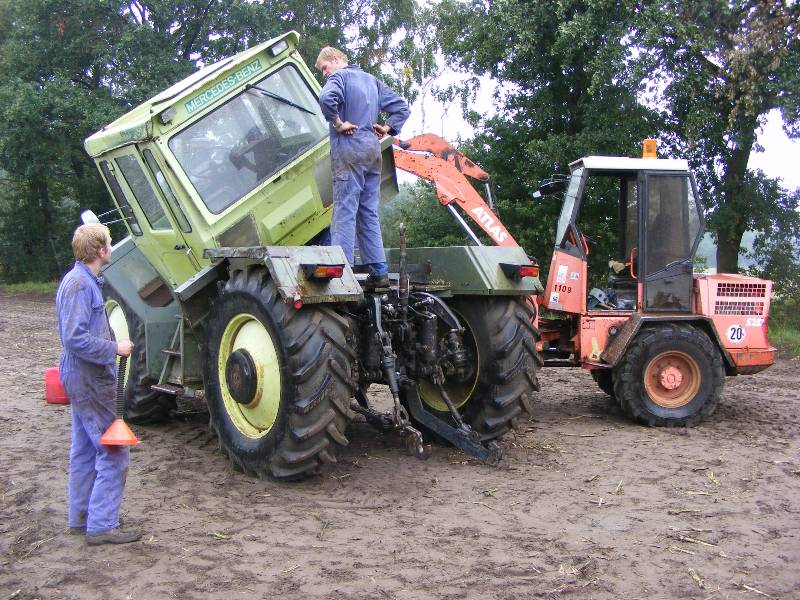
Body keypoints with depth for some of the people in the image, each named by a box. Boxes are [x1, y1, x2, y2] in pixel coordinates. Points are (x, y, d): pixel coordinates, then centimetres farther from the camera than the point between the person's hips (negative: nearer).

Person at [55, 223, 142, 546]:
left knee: (85, 452, 16)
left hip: (84, 380, 10)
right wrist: (115, 348, -18)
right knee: (113, 453, -6)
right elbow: (75, 338, -26)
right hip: (89, 382, -10)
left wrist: (111, 346, 15)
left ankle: (81, 519, 26)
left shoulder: (84, 281, 12)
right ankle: (101, 525, -1)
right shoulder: (79, 285, -19)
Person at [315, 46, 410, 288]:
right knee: (369, 212, 9)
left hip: (349, 149, -7)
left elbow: (327, 98, -24)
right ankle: (378, 271, 7)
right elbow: (402, 107, 23)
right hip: (373, 149, 7)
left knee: (345, 211, -9)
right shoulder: (371, 80, 22)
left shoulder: (339, 76, -1)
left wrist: (338, 123, -12)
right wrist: (387, 128, 14)